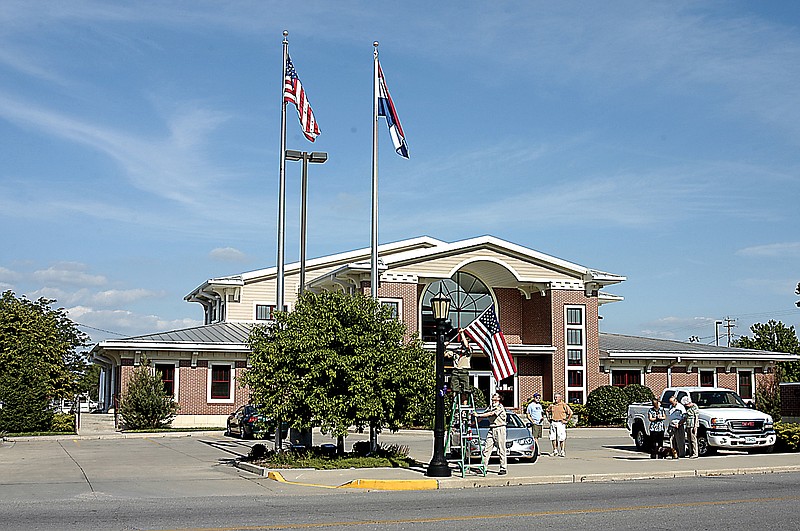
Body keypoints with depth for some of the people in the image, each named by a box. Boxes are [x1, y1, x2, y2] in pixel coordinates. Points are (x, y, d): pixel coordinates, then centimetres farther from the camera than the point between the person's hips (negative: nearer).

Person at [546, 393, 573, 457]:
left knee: (561, 438, -5)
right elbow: (547, 411, 28)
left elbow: (570, 413, -6)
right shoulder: (552, 405, 10)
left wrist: (567, 420, -8)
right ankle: (555, 450, 16)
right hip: (553, 423, 5)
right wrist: (548, 418, 16)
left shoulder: (564, 405, -5)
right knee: (553, 437, 6)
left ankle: (562, 451, 1)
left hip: (561, 423, -5)